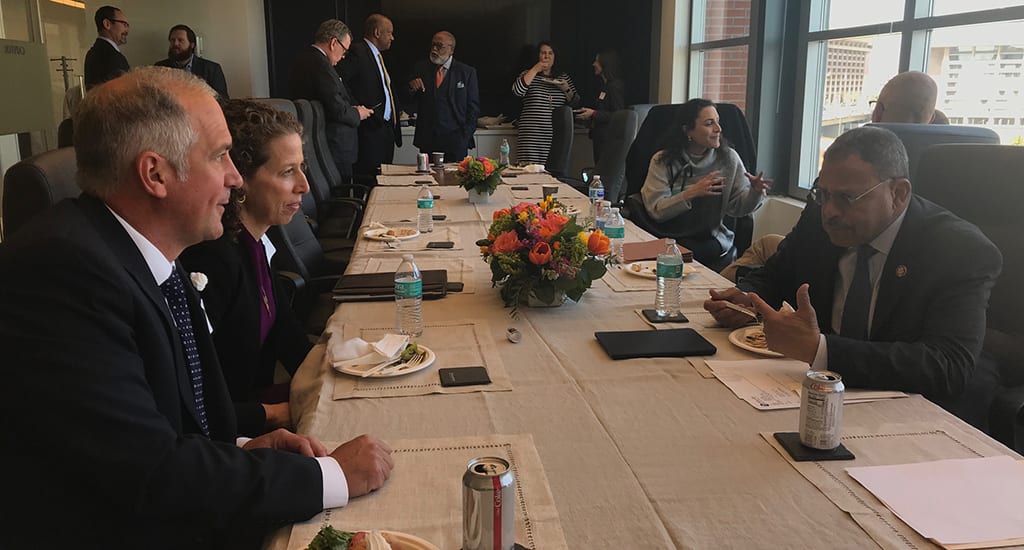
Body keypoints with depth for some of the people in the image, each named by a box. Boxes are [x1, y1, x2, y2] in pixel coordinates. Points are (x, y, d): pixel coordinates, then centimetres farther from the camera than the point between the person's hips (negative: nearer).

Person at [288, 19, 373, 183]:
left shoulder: (303, 59, 13)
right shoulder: (320, 64, -18)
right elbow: (337, 110, -21)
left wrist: (350, 109, 12)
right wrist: (357, 114, -3)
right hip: (335, 150, -10)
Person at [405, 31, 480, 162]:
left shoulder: (467, 72, 2)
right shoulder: (421, 68, 9)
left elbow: (473, 107, 3)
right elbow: (410, 103, 11)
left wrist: (466, 136, -5)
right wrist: (412, 89, -10)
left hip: (455, 141, -2)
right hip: (427, 139, 2)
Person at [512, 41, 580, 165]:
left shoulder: (564, 77, 17)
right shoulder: (528, 75, 10)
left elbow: (575, 102, 17)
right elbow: (517, 91, -11)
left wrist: (567, 90, -2)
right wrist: (535, 70, -9)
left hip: (557, 136, 3)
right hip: (532, 136, -2)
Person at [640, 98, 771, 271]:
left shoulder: (729, 159, 5)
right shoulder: (663, 161, -2)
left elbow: (738, 207, 5)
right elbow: (656, 211, -12)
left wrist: (755, 192, -16)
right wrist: (691, 193, -23)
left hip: (712, 241, 2)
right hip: (669, 240, -2)